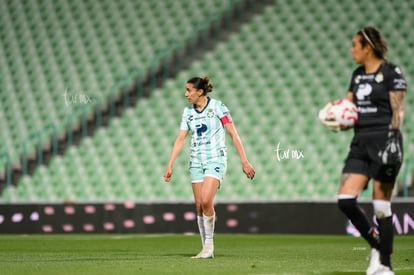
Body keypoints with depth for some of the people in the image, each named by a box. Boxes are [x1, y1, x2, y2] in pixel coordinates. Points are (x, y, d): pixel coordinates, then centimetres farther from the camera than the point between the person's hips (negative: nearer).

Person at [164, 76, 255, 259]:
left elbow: (233, 134, -7)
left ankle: (209, 243, -6)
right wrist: (169, 166, 5)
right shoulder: (188, 112, 7)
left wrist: (244, 161, -10)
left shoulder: (217, 106, -8)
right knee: (199, 206, 0)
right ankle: (207, 249, 8)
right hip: (196, 161, 5)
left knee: (206, 201, -21)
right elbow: (180, 140, 10)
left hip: (215, 159, -5)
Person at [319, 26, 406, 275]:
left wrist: (392, 138, -21)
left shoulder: (391, 73, -6)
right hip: (361, 143, 7)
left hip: (383, 141, -7)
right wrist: (333, 117, -1)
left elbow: (398, 111, -11)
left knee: (381, 206, -4)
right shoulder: (358, 74, 15)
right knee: (345, 200, -5)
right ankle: (377, 245, 13)